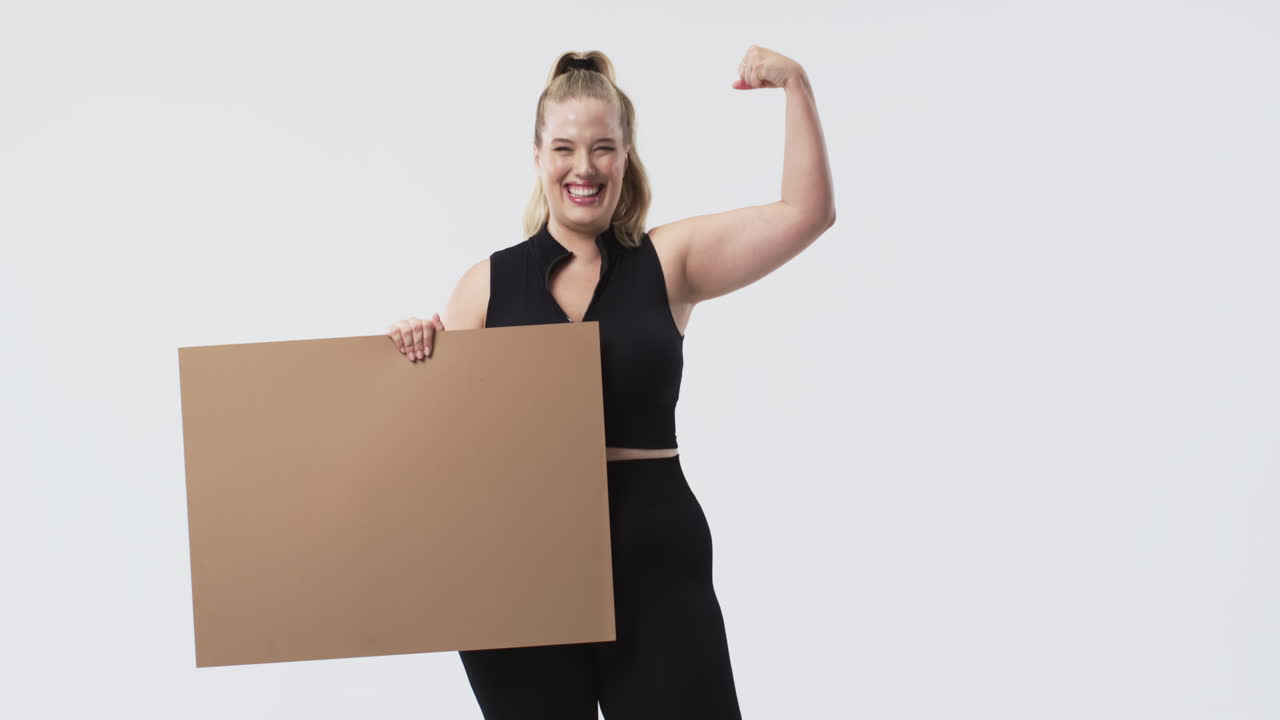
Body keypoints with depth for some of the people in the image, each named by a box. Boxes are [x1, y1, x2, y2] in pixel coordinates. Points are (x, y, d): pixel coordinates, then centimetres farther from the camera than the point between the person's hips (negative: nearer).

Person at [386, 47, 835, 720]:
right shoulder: (486, 284, 6)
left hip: (652, 558, -1)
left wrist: (796, 86, -8)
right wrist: (416, 351, -11)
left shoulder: (667, 261, 5)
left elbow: (808, 212, -2)